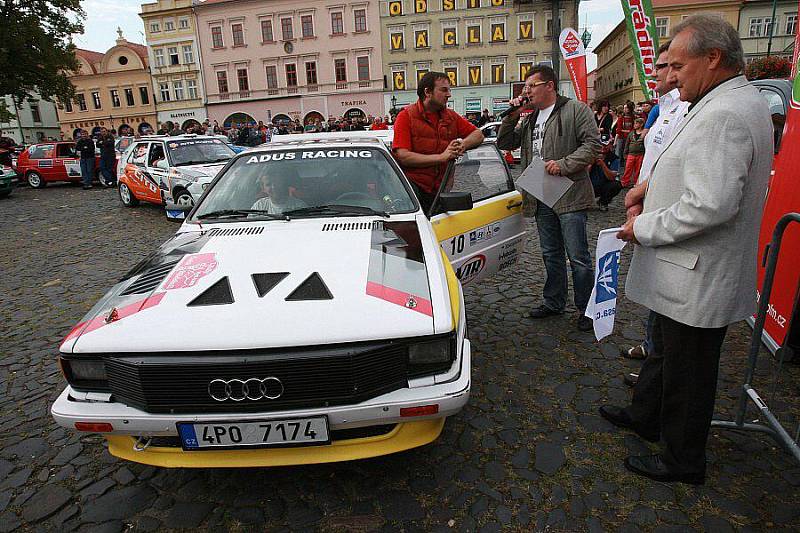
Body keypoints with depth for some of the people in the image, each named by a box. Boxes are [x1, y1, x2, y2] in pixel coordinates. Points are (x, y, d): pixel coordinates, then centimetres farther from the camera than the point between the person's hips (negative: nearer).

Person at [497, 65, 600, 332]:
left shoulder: (576, 110, -4)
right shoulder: (530, 119, 17)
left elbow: (592, 144, -11)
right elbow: (504, 143, 15)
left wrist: (564, 164, -21)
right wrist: (512, 116, 3)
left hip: (569, 197, -7)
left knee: (578, 257, -1)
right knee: (550, 255, 16)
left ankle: (586, 309, 13)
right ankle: (554, 302, 30)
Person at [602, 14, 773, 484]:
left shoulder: (723, 114, -23)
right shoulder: (742, 102, 12)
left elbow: (710, 206, -31)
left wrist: (643, 228, -17)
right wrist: (652, 195, 7)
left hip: (698, 281, -10)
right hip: (694, 272, 10)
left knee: (688, 375, 8)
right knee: (666, 351, 25)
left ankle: (684, 462, 29)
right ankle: (645, 415, 46)